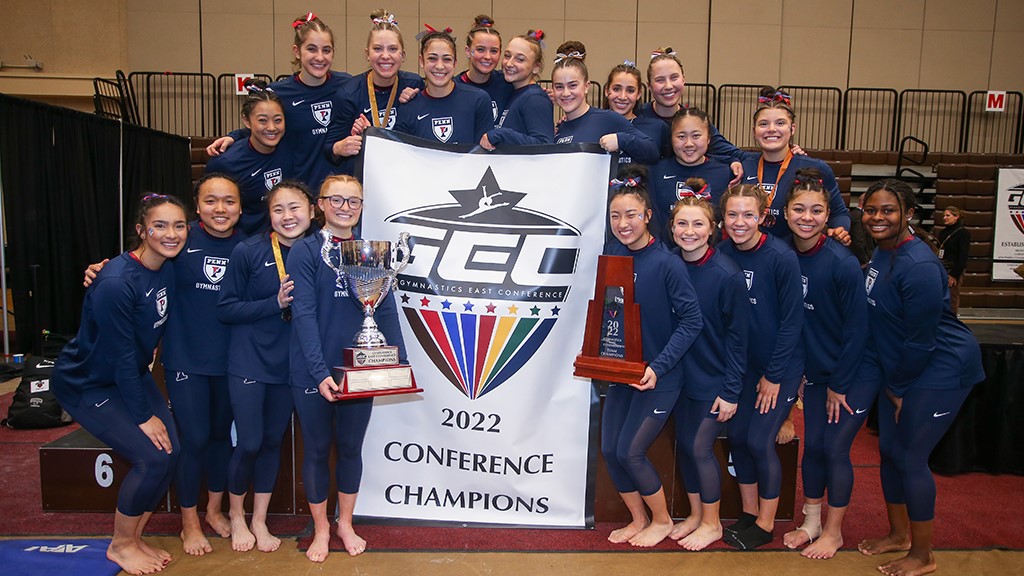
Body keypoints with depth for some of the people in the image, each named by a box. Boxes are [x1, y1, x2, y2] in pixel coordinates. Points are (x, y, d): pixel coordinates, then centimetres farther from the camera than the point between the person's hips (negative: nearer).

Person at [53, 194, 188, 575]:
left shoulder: (168, 270, -5)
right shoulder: (116, 283, -28)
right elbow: (121, 356, -24)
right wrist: (143, 415, -18)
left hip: (132, 374, 7)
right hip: (87, 384, -7)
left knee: (172, 450, -4)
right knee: (152, 457, -14)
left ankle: (134, 538, 17)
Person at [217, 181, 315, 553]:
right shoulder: (248, 251, -12)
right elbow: (225, 309, -10)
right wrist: (276, 302, -19)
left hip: (288, 365, 3)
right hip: (248, 363, -3)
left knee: (273, 441, 13)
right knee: (249, 443, 2)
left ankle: (260, 520, 32)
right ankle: (236, 516, 29)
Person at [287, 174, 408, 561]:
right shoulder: (305, 252, -7)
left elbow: (385, 311, 3)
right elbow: (304, 314, -14)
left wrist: (400, 362, -7)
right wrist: (321, 373, -22)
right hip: (313, 372, -3)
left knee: (351, 447, 15)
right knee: (317, 449, 11)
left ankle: (345, 524, 35)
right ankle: (321, 528, 31)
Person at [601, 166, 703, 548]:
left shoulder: (667, 263, -18)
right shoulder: (610, 255, -1)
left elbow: (691, 320, -18)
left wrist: (658, 367, -23)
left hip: (658, 376, -6)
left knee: (630, 452, -3)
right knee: (609, 450, 7)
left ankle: (662, 520, 24)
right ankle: (638, 519, 31)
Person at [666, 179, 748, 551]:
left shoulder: (727, 274, -17)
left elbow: (737, 336, -14)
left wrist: (731, 391, -14)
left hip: (714, 379, -5)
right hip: (682, 374, 5)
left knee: (700, 448, 2)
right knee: (684, 444, 13)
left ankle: (712, 523, 24)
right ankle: (695, 515, 33)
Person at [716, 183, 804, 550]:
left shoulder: (782, 257, -19)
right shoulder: (723, 253, -5)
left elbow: (792, 321, -15)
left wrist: (774, 375, -12)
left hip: (782, 365, -5)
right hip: (745, 362, 5)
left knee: (759, 441, -5)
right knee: (737, 435, 7)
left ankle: (766, 525, 16)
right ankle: (749, 513, 28)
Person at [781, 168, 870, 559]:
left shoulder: (843, 263, -23)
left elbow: (857, 329, -17)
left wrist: (839, 385, -12)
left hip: (855, 371, -5)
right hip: (817, 369, 5)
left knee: (835, 448, 0)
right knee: (812, 445, 10)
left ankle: (834, 531, 20)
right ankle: (811, 522, 28)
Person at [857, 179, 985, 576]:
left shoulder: (918, 267, -25)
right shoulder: (880, 254, 3)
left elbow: (920, 340, -22)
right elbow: (875, 323, 8)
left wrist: (899, 388, -10)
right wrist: (880, 376, 6)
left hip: (941, 369, -9)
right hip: (899, 370, 9)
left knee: (911, 457, -2)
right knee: (889, 449, 15)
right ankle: (898, 534, 35)